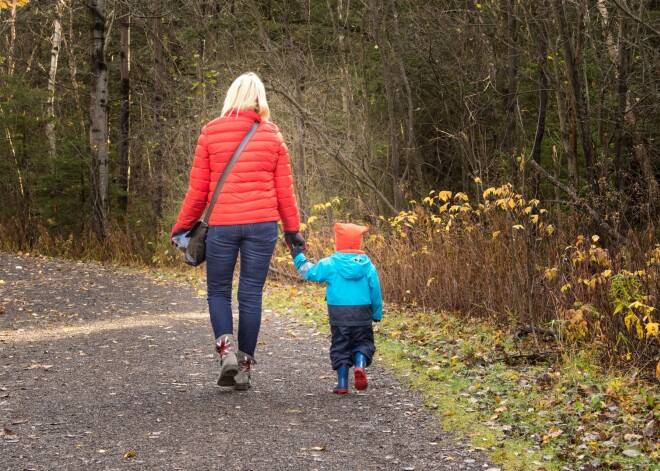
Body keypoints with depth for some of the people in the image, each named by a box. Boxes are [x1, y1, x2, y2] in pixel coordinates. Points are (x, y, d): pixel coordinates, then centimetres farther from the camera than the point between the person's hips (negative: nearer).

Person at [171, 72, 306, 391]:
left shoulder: (211, 132, 1)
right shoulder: (272, 136, 5)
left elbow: (198, 189, 2)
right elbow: (284, 191, 7)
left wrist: (182, 227, 12)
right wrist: (293, 230, 17)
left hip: (222, 225, -1)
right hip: (262, 225, 1)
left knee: (218, 290, 13)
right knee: (251, 294, 7)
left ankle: (226, 348, -9)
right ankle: (244, 367, 10)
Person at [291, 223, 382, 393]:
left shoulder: (329, 264, -5)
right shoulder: (368, 266, 0)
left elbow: (310, 272, 8)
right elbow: (375, 291, 5)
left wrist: (298, 258, 23)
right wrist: (377, 314, 16)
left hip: (338, 314, -1)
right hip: (362, 314, 1)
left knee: (340, 346, 10)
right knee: (363, 343, 14)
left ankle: (342, 382, 5)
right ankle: (360, 365, -17)